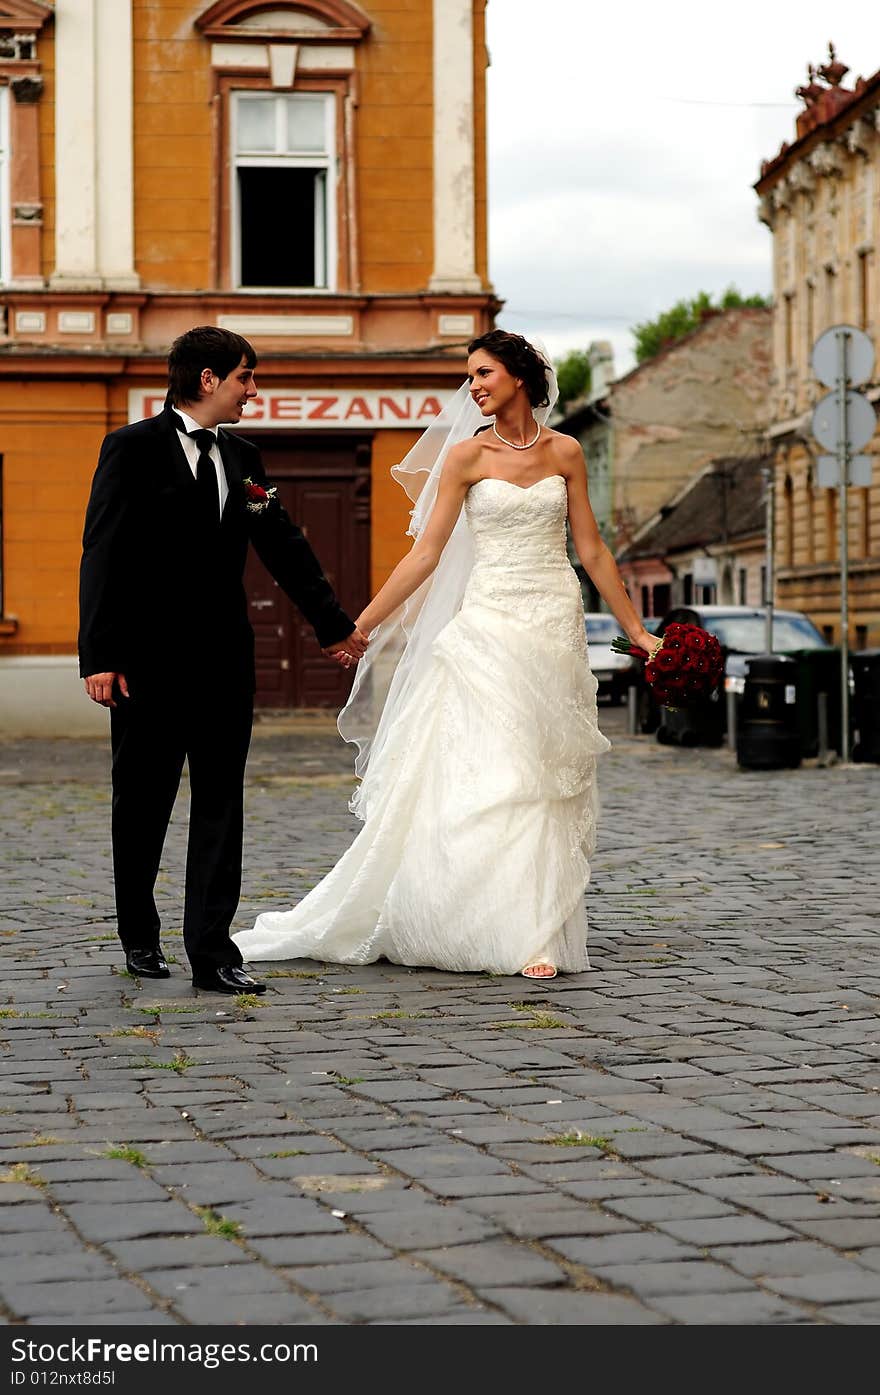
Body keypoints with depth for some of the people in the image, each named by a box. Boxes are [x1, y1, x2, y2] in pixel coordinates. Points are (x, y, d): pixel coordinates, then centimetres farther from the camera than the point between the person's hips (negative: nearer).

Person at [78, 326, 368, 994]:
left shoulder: (243, 458, 11)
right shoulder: (132, 448, -6)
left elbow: (286, 548, 19)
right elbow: (104, 555, -10)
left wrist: (335, 624, 23)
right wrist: (100, 656, -16)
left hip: (225, 657, 5)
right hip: (149, 661, -5)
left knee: (220, 803, 0)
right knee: (143, 804, 7)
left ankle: (212, 951, 0)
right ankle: (141, 938, 23)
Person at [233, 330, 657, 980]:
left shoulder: (565, 452, 7)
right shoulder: (466, 455, 2)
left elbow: (592, 550, 11)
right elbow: (426, 554, 0)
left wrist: (637, 629, 11)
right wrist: (361, 624, -6)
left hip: (556, 625, 2)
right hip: (490, 625, -2)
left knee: (545, 783, 1)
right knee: (490, 775, -9)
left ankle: (538, 933, 6)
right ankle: (521, 934, -6)